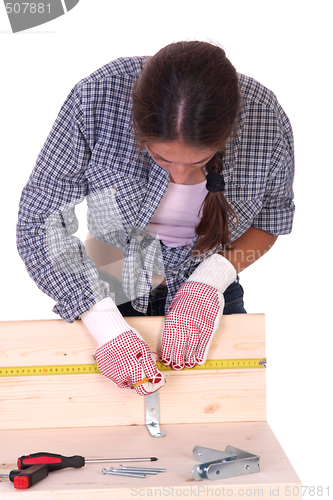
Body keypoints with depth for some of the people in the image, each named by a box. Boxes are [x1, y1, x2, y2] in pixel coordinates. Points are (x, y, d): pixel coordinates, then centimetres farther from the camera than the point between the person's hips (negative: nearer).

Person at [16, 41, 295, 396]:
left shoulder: (266, 120, -25)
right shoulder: (97, 98, -30)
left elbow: (272, 217, -6)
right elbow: (40, 222, -23)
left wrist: (211, 280, -21)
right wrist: (107, 327, -30)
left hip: (209, 297, 1)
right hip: (107, 294, 0)